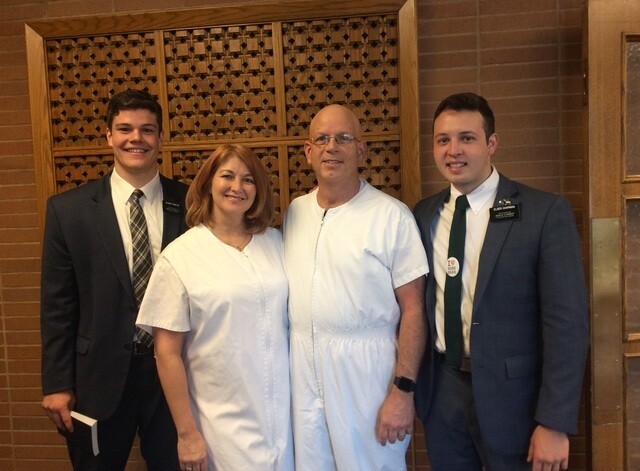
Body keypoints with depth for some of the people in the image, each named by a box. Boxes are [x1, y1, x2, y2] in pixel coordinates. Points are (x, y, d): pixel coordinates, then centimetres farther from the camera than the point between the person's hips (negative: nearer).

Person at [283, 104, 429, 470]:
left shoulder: (392, 215, -10)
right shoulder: (295, 212, 6)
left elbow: (413, 308, -10)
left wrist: (403, 391, -13)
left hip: (366, 369, -4)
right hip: (302, 369, 5)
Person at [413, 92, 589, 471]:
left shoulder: (546, 212, -10)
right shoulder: (423, 215, 2)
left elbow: (567, 322, -12)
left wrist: (555, 423, -14)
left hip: (511, 393, -3)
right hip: (440, 389, 4)